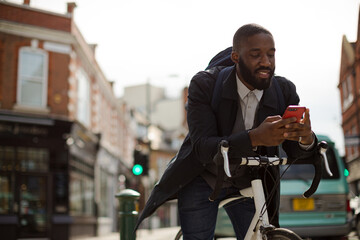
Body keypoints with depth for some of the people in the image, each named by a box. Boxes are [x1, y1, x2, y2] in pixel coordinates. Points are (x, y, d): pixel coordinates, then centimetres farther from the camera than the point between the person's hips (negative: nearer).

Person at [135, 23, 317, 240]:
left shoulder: (284, 91, -13)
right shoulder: (204, 84, -22)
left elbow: (295, 151, -15)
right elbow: (203, 148, -32)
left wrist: (306, 138, -41)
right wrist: (255, 138, -49)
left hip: (247, 184, 3)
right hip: (201, 180, -2)